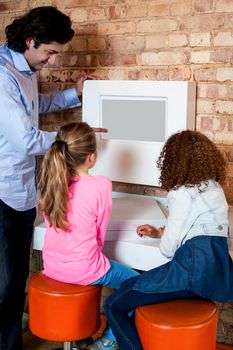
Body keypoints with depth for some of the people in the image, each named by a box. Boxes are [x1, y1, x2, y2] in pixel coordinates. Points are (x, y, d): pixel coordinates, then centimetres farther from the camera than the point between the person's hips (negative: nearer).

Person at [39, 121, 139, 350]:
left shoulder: (51, 180, -5)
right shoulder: (100, 185, -20)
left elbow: (55, 224, 7)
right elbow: (99, 235, -8)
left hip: (51, 267, 6)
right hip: (82, 269, -6)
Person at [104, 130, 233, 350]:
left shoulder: (184, 194, -10)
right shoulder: (214, 187, 16)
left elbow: (168, 249, -9)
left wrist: (162, 236, 14)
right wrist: (159, 232, 20)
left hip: (194, 270, -9)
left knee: (114, 305, -3)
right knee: (131, 286, 24)